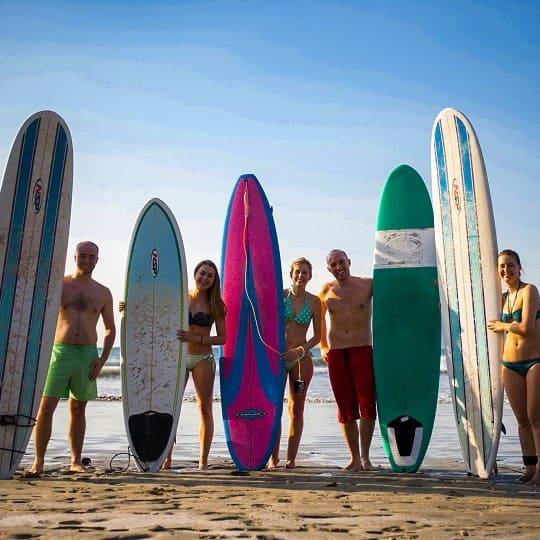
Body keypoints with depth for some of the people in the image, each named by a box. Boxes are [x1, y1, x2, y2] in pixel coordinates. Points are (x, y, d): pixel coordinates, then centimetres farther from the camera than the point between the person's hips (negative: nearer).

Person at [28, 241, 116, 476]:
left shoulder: (103, 293, 8)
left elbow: (110, 328, 12)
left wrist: (102, 359, 2)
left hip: (88, 354, 2)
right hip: (60, 351, -2)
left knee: (78, 409, 9)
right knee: (46, 406, -5)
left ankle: (76, 461, 17)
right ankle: (38, 461, 5)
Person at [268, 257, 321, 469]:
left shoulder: (314, 301, 1)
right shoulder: (280, 294, 0)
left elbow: (318, 335, 3)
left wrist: (301, 350, -11)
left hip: (301, 358, 1)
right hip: (277, 355, 0)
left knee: (296, 409, 5)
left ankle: (291, 458, 14)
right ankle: (273, 457, 10)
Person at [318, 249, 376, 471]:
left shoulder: (368, 285, 0)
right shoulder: (326, 291, 7)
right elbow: (320, 317, 20)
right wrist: (323, 346, 17)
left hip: (362, 350, -2)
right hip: (335, 353, 2)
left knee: (367, 404, -5)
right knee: (346, 407, 5)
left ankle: (365, 457, 8)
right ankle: (354, 457, 15)